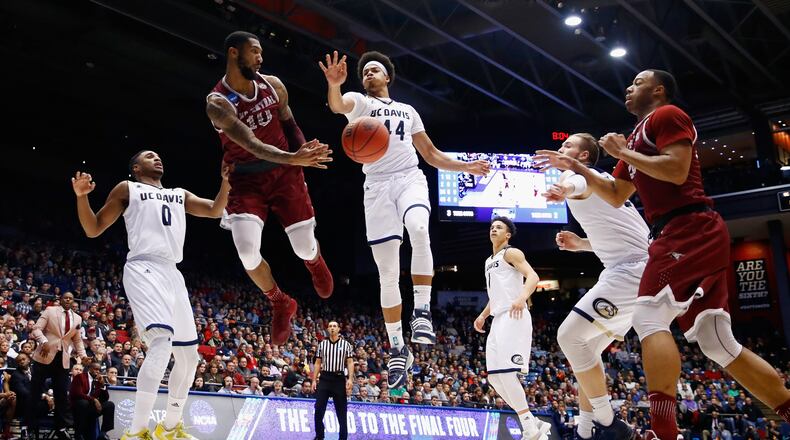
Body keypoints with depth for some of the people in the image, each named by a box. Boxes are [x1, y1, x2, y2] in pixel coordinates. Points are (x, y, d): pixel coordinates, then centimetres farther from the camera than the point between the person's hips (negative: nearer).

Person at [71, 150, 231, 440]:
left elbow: (215, 211, 17)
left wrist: (226, 180, 5)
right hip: (144, 269, -7)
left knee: (188, 356, 9)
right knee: (161, 340, -29)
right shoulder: (127, 189, 13)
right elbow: (93, 230, 10)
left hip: (172, 274, 7)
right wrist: (81, 196, -6)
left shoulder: (180, 194, 28)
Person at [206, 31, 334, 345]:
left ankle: (315, 264, 41)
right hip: (245, 179, -2)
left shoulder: (273, 85, -2)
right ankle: (280, 304, 10)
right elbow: (252, 145, -31)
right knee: (247, 252, -20)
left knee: (305, 248, -2)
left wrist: (304, 155, -6)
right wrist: (293, 158, -46)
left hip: (284, 172, 3)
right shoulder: (217, 103, -17)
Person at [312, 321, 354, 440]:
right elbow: (318, 363, 12)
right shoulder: (322, 344, 10)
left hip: (339, 378, -2)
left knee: (341, 411, 2)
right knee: (319, 409, -2)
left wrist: (350, 379, -13)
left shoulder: (346, 344, 4)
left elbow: (350, 363, -1)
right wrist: (314, 380, 5)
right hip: (324, 378, 2)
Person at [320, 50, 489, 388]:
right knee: (387, 274, -3)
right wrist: (334, 84, -37)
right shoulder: (358, 101, 13)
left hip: (410, 179, 1)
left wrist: (465, 167, 15)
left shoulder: (408, 111, 24)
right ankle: (398, 350, 6)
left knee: (418, 230, -35)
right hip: (377, 186, -1)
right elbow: (337, 105, -13)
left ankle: (422, 312, -27)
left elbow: (430, 154, 28)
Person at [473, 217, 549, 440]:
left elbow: (533, 277, -17)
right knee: (494, 376, 5)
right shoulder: (489, 261, 25)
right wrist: (483, 315, 25)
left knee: (506, 372, -18)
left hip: (513, 317, -10)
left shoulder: (511, 253, -2)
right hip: (499, 320, 10)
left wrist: (522, 297, -34)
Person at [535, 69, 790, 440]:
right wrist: (577, 168, 24)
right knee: (718, 344, 7)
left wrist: (622, 152, -6)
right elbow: (616, 197, 31)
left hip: (689, 229, -10)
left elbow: (676, 171, -16)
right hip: (684, 235, 10)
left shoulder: (667, 115, 1)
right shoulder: (639, 136, 28)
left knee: (649, 315, -18)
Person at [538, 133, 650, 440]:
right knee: (587, 346, 13)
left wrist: (566, 189, -57)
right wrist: (582, 245, 23)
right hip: (635, 268, 11)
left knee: (569, 336, -13)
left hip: (632, 270, -11)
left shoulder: (574, 174, -3)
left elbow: (582, 183, -33)